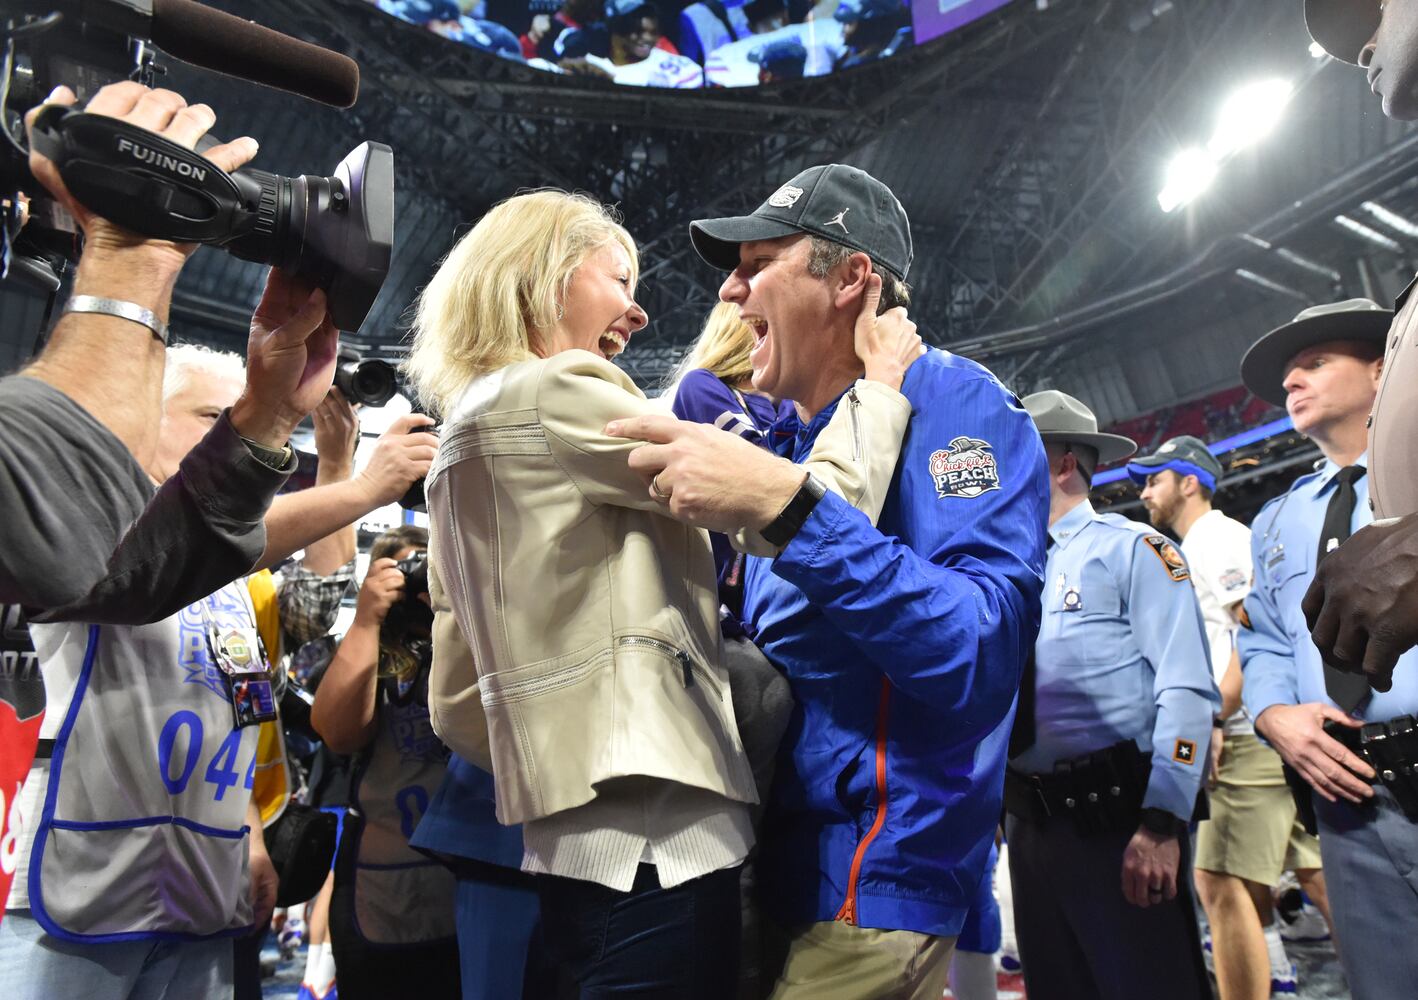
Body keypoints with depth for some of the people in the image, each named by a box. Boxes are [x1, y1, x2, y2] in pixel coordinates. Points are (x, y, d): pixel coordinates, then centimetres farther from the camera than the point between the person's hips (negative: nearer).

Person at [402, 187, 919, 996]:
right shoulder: (555, 394, -11)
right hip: (654, 845, -9)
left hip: (584, 842, 9)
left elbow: (458, 702, 18)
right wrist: (882, 385, 1)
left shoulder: (470, 430, 17)